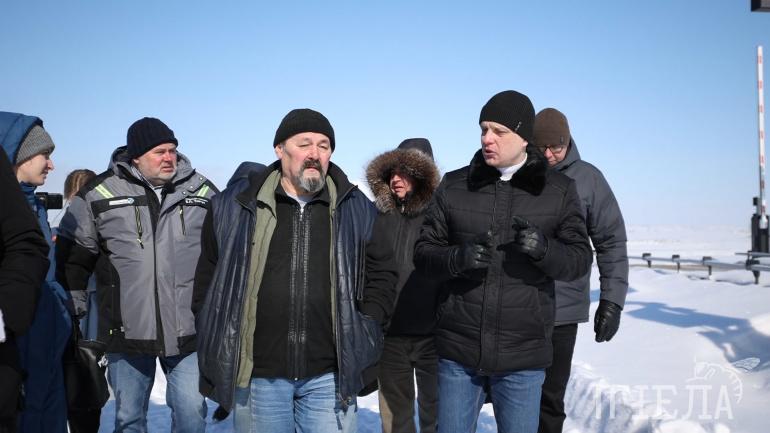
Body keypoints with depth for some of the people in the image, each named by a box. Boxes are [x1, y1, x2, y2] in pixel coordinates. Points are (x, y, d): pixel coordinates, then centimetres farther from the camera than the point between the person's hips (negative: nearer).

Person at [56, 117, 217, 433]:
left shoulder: (203, 191, 4)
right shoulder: (99, 194, -2)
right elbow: (72, 251, 8)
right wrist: (74, 299, 7)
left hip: (189, 332, 1)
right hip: (126, 332, 0)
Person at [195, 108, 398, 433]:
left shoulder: (357, 209, 5)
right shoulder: (234, 206, 3)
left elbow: (382, 274, 13)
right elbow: (208, 279, 11)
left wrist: (361, 330, 4)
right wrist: (218, 350, 9)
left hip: (330, 376, 1)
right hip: (256, 375, 0)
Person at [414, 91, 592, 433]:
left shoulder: (559, 190, 1)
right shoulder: (453, 186, 3)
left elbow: (579, 259, -1)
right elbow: (424, 251, 2)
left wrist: (542, 249, -22)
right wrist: (458, 257, -20)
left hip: (522, 355, -1)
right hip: (458, 352, 1)